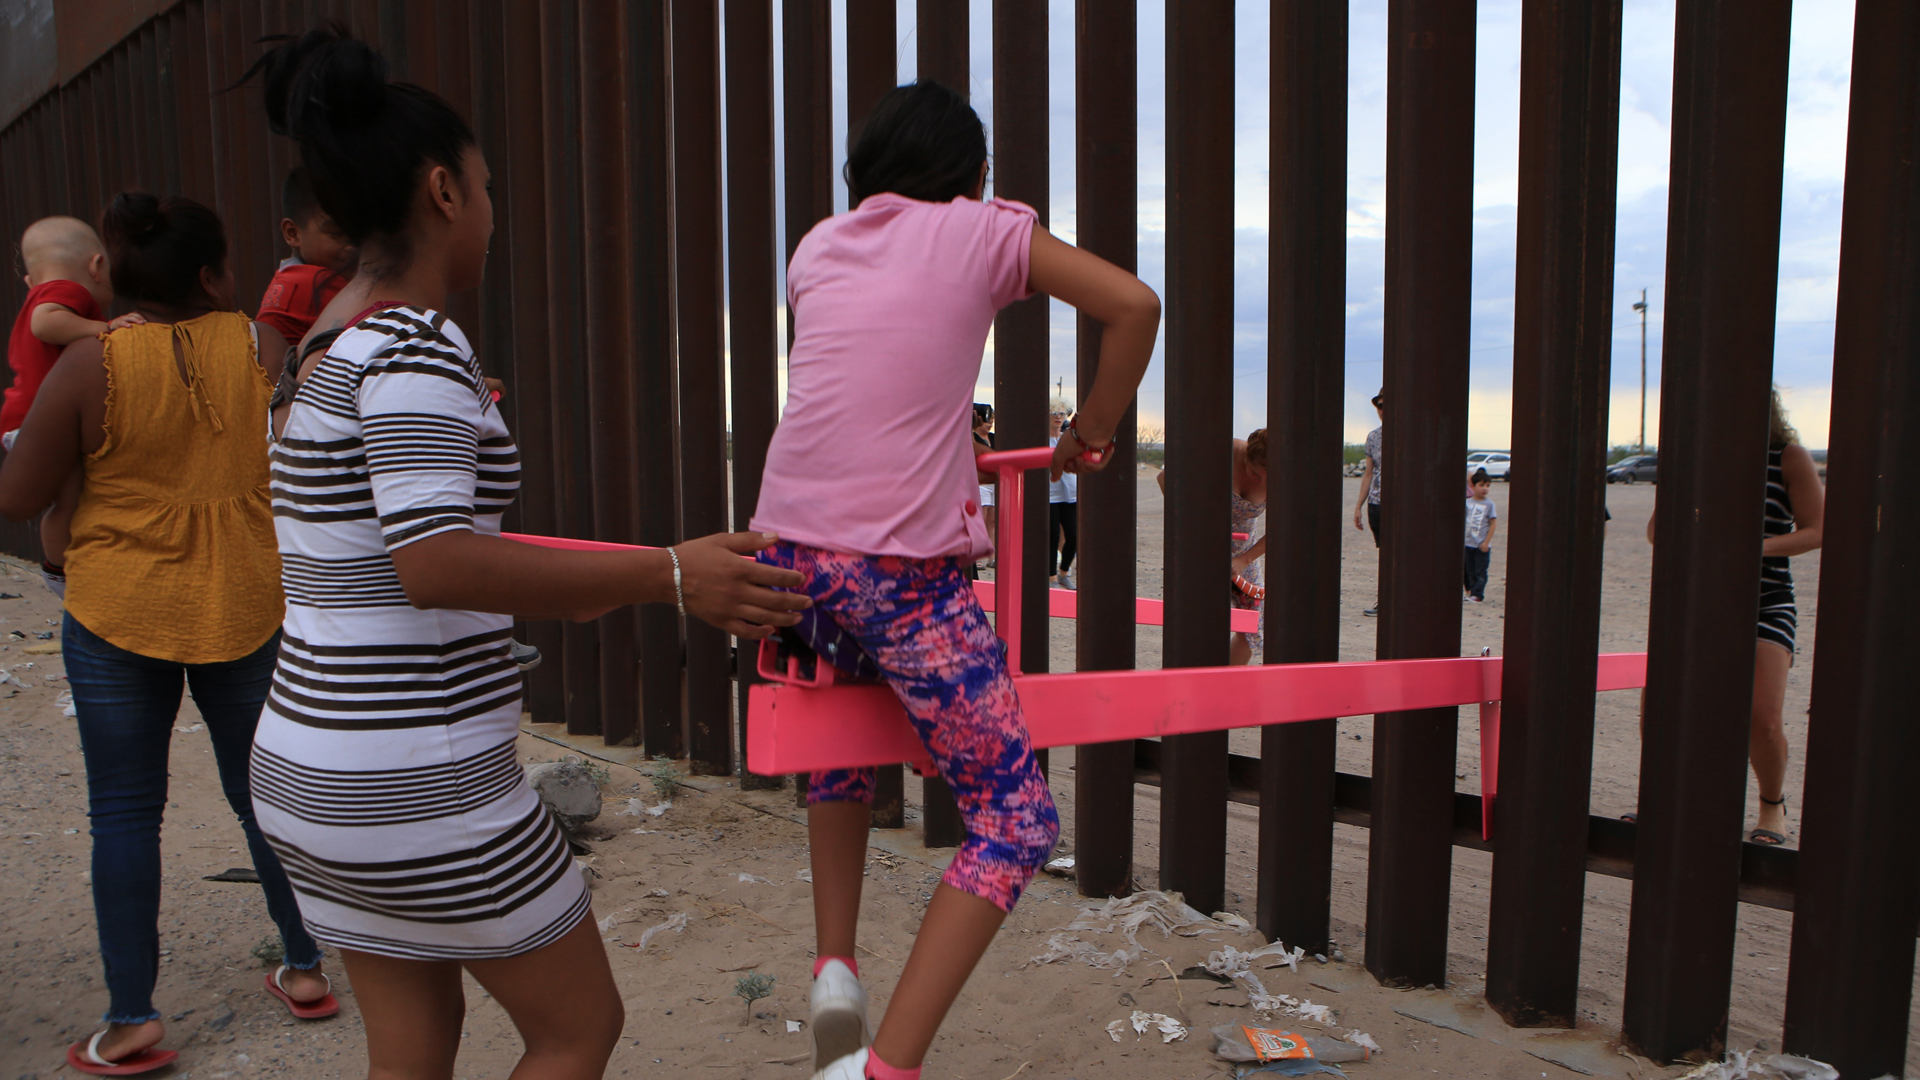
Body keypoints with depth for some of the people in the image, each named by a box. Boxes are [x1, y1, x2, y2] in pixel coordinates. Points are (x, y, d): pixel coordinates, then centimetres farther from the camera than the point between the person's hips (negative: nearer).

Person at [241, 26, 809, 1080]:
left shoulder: (324, 342, 11)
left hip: (311, 764, 9)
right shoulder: (415, 342, -17)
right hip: (416, 784, -9)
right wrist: (668, 575, -27)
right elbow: (434, 564, -28)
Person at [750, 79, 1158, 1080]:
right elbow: (1133, 304, 0)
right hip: (904, 566, -5)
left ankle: (833, 969, 27)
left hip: (789, 547, 6)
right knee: (1015, 823, 5)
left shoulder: (818, 245, 19)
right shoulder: (983, 229, 7)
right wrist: (1091, 432, 12)